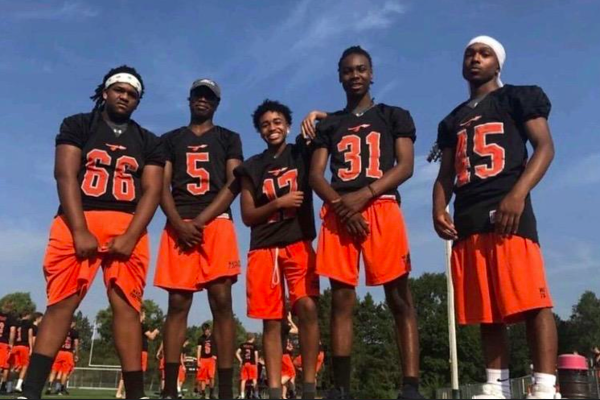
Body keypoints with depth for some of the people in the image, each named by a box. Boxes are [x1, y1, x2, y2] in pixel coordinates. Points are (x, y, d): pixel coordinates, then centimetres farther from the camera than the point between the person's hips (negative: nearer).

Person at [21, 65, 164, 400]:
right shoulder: (77, 126, 11)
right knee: (61, 303, -6)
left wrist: (130, 237, -11)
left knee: (126, 306, -5)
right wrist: (80, 231, -13)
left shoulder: (149, 143, 16)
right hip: (77, 222, -1)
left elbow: (152, 190, 5)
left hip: (128, 227, 1)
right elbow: (66, 176, -1)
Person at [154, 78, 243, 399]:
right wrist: (179, 223, -9)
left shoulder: (228, 139, 16)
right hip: (178, 225, 2)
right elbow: (162, 187, 10)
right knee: (177, 304, -3)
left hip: (217, 223, -1)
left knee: (222, 302, -8)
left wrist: (201, 220, -9)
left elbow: (233, 185, 4)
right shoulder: (170, 140, 20)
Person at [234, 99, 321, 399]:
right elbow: (248, 216, 6)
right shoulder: (252, 167, 10)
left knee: (307, 307, -17)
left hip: (299, 243, -1)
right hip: (263, 248, 1)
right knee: (271, 319, 0)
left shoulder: (302, 153, 8)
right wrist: (279, 202, -8)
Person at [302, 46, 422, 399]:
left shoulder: (395, 116, 15)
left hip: (382, 208, -2)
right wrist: (340, 203, -10)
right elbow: (315, 175, 10)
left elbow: (406, 166, 1)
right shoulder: (328, 125, 20)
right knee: (342, 300, -1)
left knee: (400, 299, -6)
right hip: (338, 213, 2)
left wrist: (363, 195, -13)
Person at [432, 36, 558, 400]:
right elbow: (446, 174, 22)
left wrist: (518, 194, -17)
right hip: (467, 220, 6)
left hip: (507, 211, -6)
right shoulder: (453, 121, 26)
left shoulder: (518, 98, 11)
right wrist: (439, 209, 1)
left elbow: (544, 147, -1)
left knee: (532, 301, -12)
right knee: (486, 310, 5)